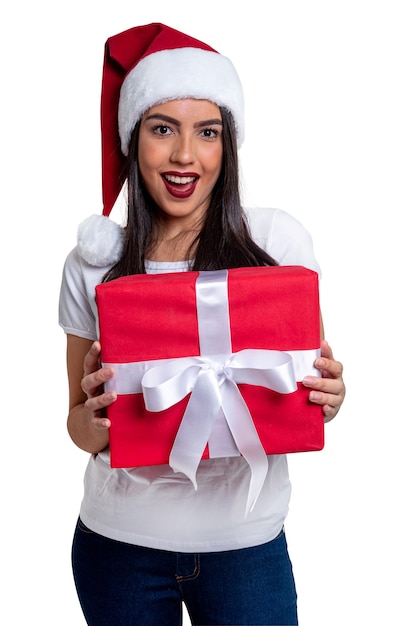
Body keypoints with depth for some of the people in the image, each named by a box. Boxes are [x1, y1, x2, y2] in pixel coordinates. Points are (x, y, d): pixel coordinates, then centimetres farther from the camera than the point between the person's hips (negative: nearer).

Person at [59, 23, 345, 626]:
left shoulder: (279, 240, -8)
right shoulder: (93, 262, -6)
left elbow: (310, 379, 2)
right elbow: (80, 423, 1)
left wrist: (327, 397, -19)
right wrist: (91, 421, -20)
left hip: (246, 542, -1)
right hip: (119, 539, 1)